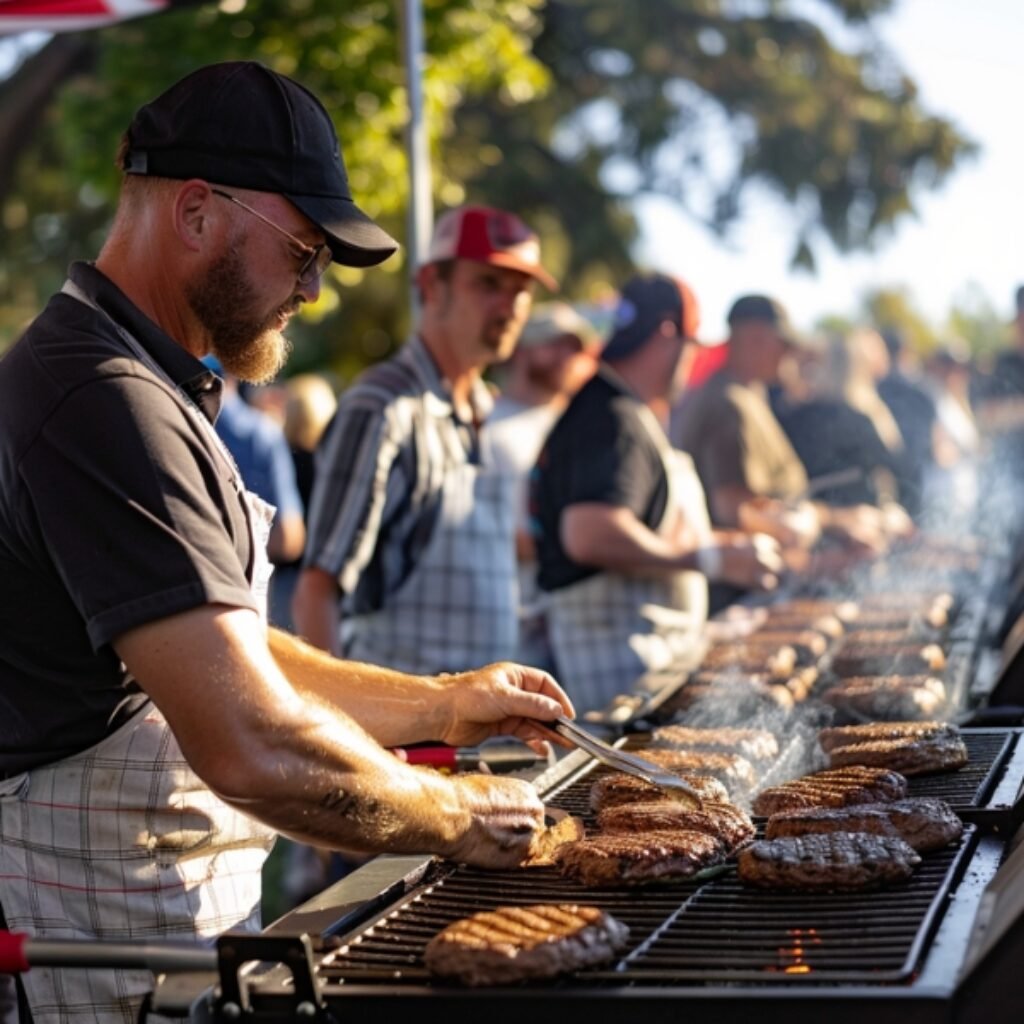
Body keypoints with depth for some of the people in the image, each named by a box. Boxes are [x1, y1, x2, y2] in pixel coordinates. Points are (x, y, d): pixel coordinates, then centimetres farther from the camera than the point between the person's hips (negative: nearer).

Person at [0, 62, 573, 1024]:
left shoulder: (146, 388, 14)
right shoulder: (104, 403, -22)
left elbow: (234, 656, 19)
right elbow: (256, 748, -27)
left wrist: (437, 704, 10)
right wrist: (456, 817, -12)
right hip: (110, 944, -10)